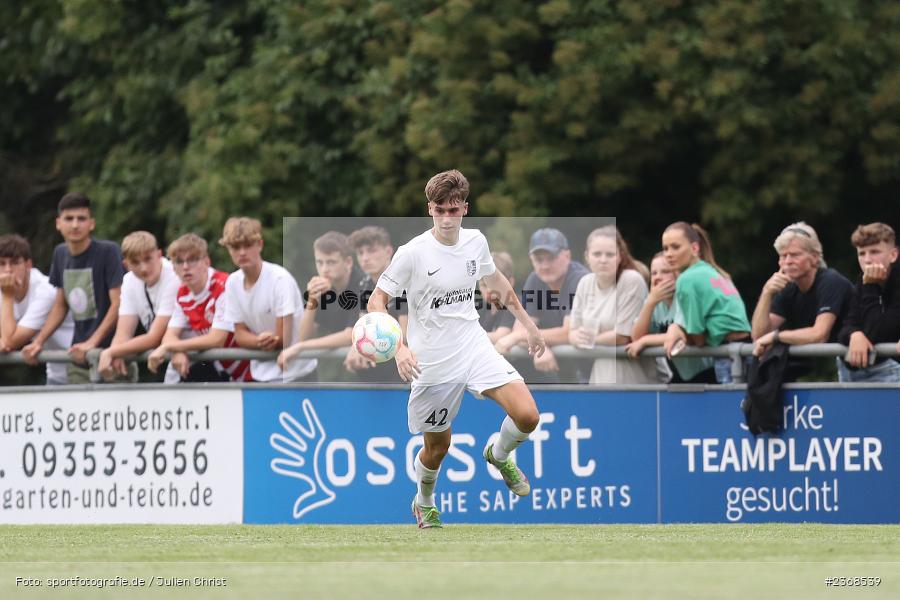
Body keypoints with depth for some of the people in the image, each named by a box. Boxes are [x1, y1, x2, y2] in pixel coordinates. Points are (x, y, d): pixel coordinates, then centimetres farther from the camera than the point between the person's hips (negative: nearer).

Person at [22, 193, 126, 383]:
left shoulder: (108, 251, -9)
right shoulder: (60, 254, 10)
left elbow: (118, 304, -13)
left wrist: (92, 343, -20)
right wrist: (38, 342, 10)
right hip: (78, 357, 6)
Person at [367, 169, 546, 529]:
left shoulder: (476, 242, 0)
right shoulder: (412, 253, -15)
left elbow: (496, 280, 21)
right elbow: (376, 301, -11)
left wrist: (528, 324, 27)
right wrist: (399, 348, -26)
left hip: (474, 346, 3)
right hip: (431, 361, -3)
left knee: (527, 415, -17)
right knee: (437, 447, 8)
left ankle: (500, 456, 17)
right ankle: (423, 505, 40)